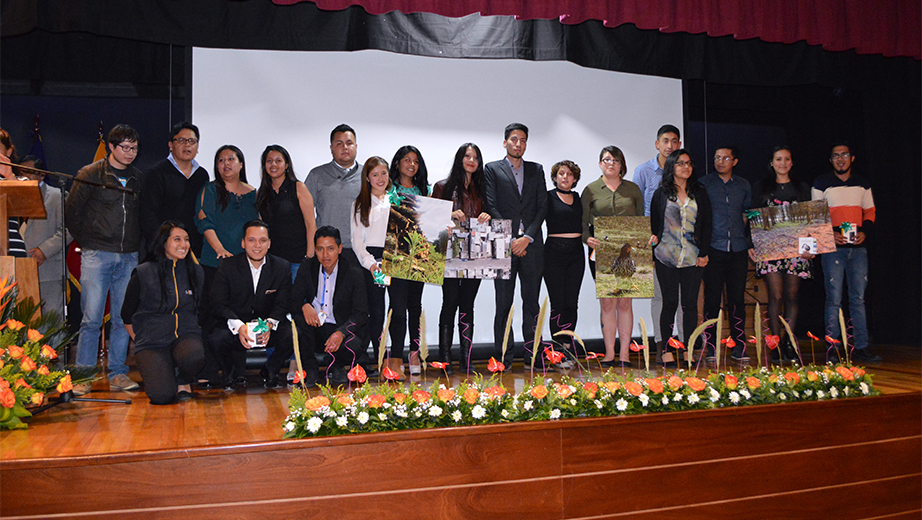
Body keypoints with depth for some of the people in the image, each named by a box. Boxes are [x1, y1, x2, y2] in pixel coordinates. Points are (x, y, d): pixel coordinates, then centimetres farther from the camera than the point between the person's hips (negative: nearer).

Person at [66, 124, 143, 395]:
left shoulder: (138, 178, 12)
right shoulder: (90, 174, 0)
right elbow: (72, 210, 3)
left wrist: (136, 243, 10)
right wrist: (86, 241, 4)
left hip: (129, 258, 4)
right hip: (97, 256, -3)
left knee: (124, 318, 4)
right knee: (92, 318, -4)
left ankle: (118, 374, 13)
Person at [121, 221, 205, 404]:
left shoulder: (196, 271, 8)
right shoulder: (143, 273, -1)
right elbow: (127, 315, 9)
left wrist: (194, 332, 10)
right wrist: (139, 341, 5)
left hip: (186, 336, 2)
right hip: (152, 343, -2)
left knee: (194, 355, -36)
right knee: (162, 396, -24)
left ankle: (182, 380, 1)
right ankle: (155, 373, 14)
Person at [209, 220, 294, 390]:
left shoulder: (282, 267, -1)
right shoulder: (227, 266, -6)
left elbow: (283, 304, -5)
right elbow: (218, 304, -11)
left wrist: (269, 324, -27)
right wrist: (238, 326, -31)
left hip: (268, 328, 1)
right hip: (235, 325, -1)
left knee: (292, 335, -29)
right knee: (216, 339, -33)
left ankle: (270, 371, 2)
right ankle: (238, 374, 1)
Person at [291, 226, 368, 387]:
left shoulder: (353, 272, -9)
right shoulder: (307, 267, -1)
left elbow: (361, 313, -12)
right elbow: (293, 300, -2)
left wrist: (341, 333, -30)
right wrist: (304, 306, -28)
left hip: (342, 328, -2)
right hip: (314, 326, 2)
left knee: (353, 347, -33)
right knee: (298, 318, -29)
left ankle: (337, 367, 7)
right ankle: (309, 368, -6)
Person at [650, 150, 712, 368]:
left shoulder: (699, 193, 10)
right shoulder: (661, 193, 6)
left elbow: (706, 225, 9)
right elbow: (653, 225, 7)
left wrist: (704, 253, 0)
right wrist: (652, 255, 1)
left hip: (693, 258, 2)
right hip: (666, 257, -1)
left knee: (690, 304, 3)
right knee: (670, 303, 0)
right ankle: (667, 351, 7)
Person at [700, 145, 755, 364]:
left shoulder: (743, 185, 14)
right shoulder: (704, 183, 5)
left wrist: (749, 244, 10)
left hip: (738, 249, 3)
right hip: (713, 248, -2)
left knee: (737, 298, 4)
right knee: (712, 298, -2)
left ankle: (739, 347, 10)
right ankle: (711, 348, 4)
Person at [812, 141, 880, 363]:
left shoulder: (863, 184, 14)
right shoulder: (821, 183, 4)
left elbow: (870, 212, 17)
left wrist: (864, 231, -2)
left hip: (858, 247, 3)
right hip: (833, 247, -3)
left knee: (858, 298, 4)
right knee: (834, 299, -5)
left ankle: (861, 348, 8)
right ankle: (832, 349, -1)